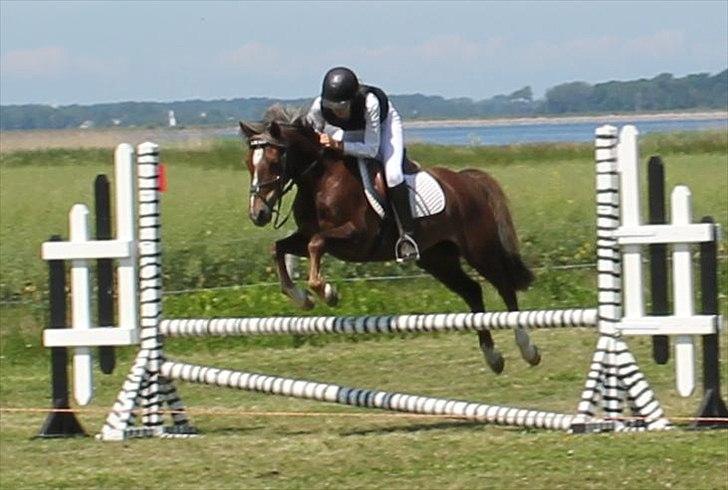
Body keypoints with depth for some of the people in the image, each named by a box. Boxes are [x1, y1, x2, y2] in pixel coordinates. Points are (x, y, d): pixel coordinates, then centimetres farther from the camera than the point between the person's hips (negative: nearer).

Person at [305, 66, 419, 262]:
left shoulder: (370, 103, -44)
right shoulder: (319, 107, -35)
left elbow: (371, 149, -40)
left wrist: (338, 145, -50)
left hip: (384, 123, -4)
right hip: (350, 130, 4)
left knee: (392, 173, -26)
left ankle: (407, 235, -16)